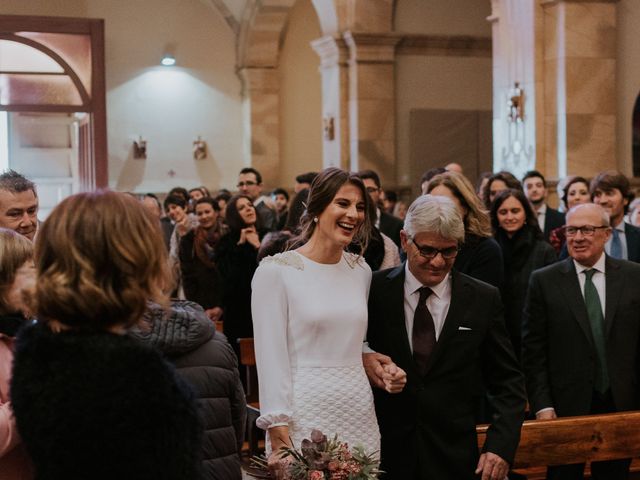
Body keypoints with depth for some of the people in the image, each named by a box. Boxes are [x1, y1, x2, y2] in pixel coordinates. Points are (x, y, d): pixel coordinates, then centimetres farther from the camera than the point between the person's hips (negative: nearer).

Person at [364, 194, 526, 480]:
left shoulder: (484, 300, -2)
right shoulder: (374, 290, -5)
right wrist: (362, 358, -17)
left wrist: (500, 446, -10)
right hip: (385, 453, 0)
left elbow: (508, 382, 2)